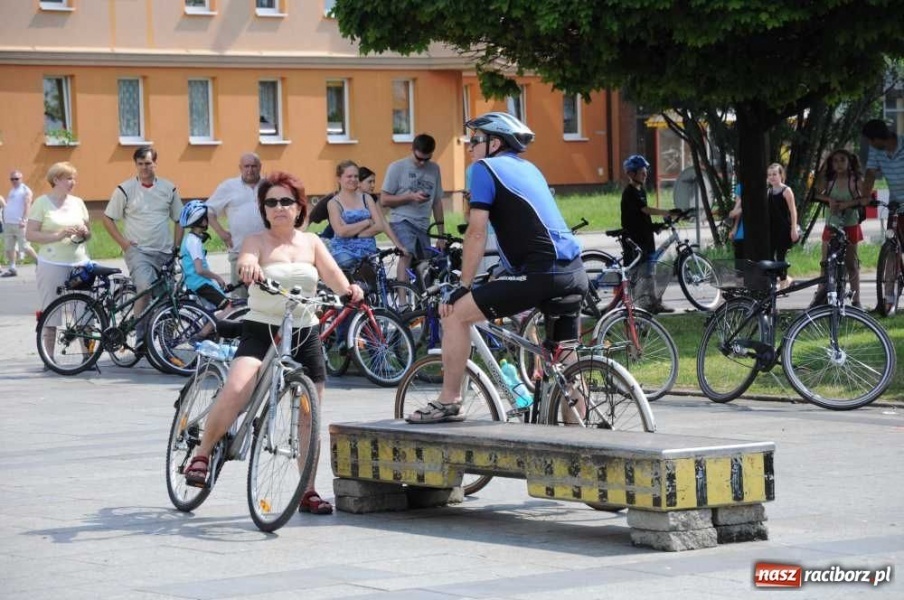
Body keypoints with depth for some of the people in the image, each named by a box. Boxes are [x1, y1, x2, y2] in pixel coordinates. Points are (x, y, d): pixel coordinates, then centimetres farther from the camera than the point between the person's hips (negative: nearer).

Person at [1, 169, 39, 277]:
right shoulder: (12, 190, 19)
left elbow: (27, 206, -15)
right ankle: (12, 269, 11)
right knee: (9, 247, 7)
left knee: (24, 247, -8)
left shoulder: (25, 190, -5)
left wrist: (23, 220, -23)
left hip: (19, 224, -8)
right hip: (8, 223, 8)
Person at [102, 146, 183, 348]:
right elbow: (108, 219, 3)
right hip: (138, 251, -4)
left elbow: (179, 219, 17)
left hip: (164, 253, 4)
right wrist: (124, 243, -6)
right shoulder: (125, 189, -1)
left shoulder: (168, 188, 8)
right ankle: (141, 337, -20)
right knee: (144, 288, -26)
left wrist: (177, 245, 6)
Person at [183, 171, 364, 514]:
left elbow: (332, 275, -2)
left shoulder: (311, 243, 11)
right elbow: (246, 262, -22)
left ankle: (308, 492, 17)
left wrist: (348, 289, -25)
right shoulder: (258, 241, -1)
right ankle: (202, 455, -8)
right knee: (235, 390, -28)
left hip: (304, 334, 4)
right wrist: (248, 268, -47)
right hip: (261, 330, -4)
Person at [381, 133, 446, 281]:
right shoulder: (397, 167, -1)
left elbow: (437, 202, 14)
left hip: (423, 225, 5)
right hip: (402, 221, -5)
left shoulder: (434, 169, 10)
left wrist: (441, 235, 12)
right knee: (406, 254, -29)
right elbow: (384, 200, -1)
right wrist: (410, 197, -15)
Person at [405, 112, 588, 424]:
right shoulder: (529, 168, 26)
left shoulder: (485, 168, 2)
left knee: (456, 313, -1)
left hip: (541, 274, -8)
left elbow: (476, 233, -5)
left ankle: (448, 403, 1)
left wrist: (462, 288, 0)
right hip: (574, 272, 8)